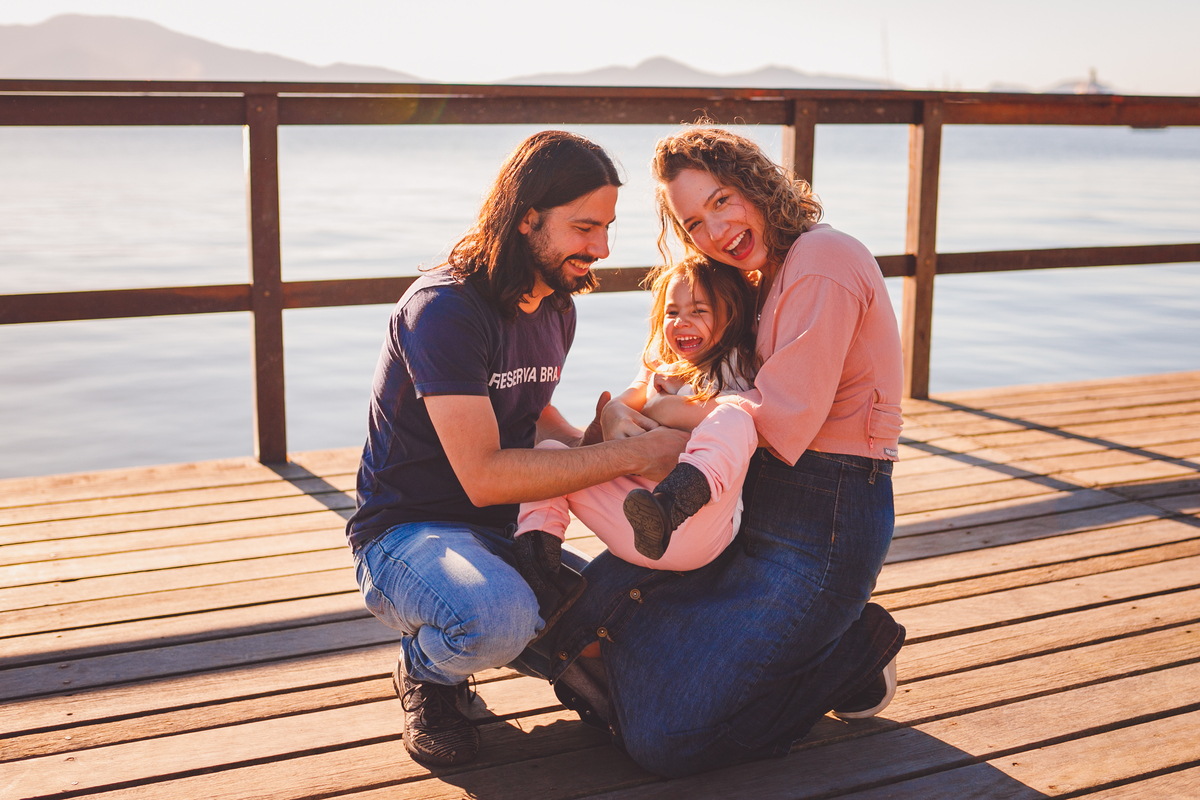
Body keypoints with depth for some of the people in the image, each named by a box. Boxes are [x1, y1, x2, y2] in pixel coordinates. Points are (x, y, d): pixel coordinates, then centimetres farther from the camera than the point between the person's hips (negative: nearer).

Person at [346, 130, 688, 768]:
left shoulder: (556, 309, 7)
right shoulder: (443, 309, -21)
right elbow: (483, 475, -28)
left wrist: (589, 445, 2)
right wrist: (631, 455, -27)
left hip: (503, 532, 8)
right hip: (406, 532, -8)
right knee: (499, 619, -40)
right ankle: (425, 669, -3)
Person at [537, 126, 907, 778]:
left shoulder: (822, 263, -14)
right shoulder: (769, 276, 16)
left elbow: (781, 420, -20)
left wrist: (656, 410, -7)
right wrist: (618, 413, -10)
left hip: (822, 534, -10)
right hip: (764, 517, 10)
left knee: (662, 739, -13)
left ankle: (853, 657, 5)